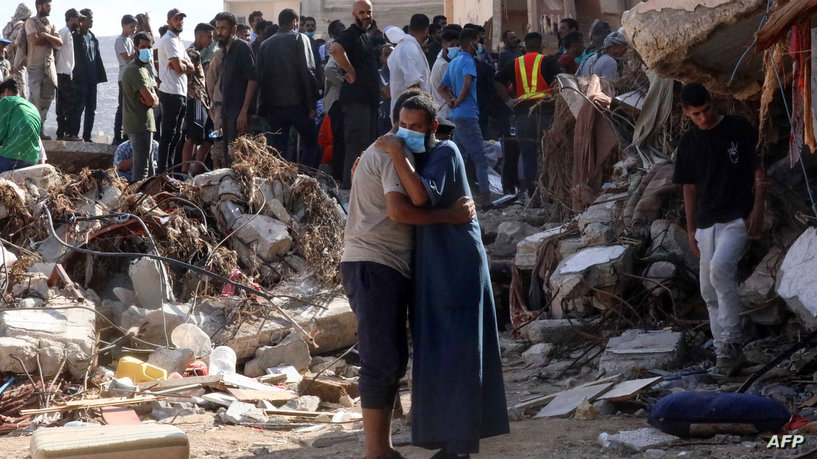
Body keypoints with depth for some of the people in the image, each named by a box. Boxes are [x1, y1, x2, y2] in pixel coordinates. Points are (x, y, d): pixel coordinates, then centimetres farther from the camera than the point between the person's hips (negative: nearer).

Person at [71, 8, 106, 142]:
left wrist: (100, 75, 11)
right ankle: (73, 135, -2)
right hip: (80, 78, -7)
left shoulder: (93, 37, 16)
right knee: (79, 107, -7)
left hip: (92, 78, 7)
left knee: (91, 109, 8)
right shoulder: (77, 36, -6)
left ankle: (87, 136, 13)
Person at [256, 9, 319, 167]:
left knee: (278, 149, 7)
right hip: (297, 102, -4)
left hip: (274, 105, 4)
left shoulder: (266, 44, 12)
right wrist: (312, 104, -7)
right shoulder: (300, 39, -1)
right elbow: (308, 72, -9)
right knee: (311, 144, 4)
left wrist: (263, 107, 12)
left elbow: (260, 76, 9)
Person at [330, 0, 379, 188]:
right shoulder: (350, 35, -12)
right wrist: (351, 72, -25)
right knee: (357, 143, -11)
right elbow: (335, 49, -34)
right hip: (356, 99, -10)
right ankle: (350, 185, -9)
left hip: (370, 99, 10)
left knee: (368, 143, 14)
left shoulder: (368, 37, 19)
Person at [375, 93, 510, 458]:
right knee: (436, 355, 10)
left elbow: (421, 197, -27)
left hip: (456, 266, -9)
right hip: (430, 267, 9)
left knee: (454, 353, -6)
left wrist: (397, 154, -22)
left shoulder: (444, 153, -11)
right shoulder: (415, 159, 14)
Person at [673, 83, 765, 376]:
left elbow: (759, 170, 0)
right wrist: (691, 230, 13)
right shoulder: (689, 142, 10)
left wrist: (758, 208, -11)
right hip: (706, 223, 6)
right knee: (709, 290, 4)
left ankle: (731, 341, -22)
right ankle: (726, 353, 12)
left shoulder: (739, 128, -2)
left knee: (720, 267, -28)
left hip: (737, 219, -6)